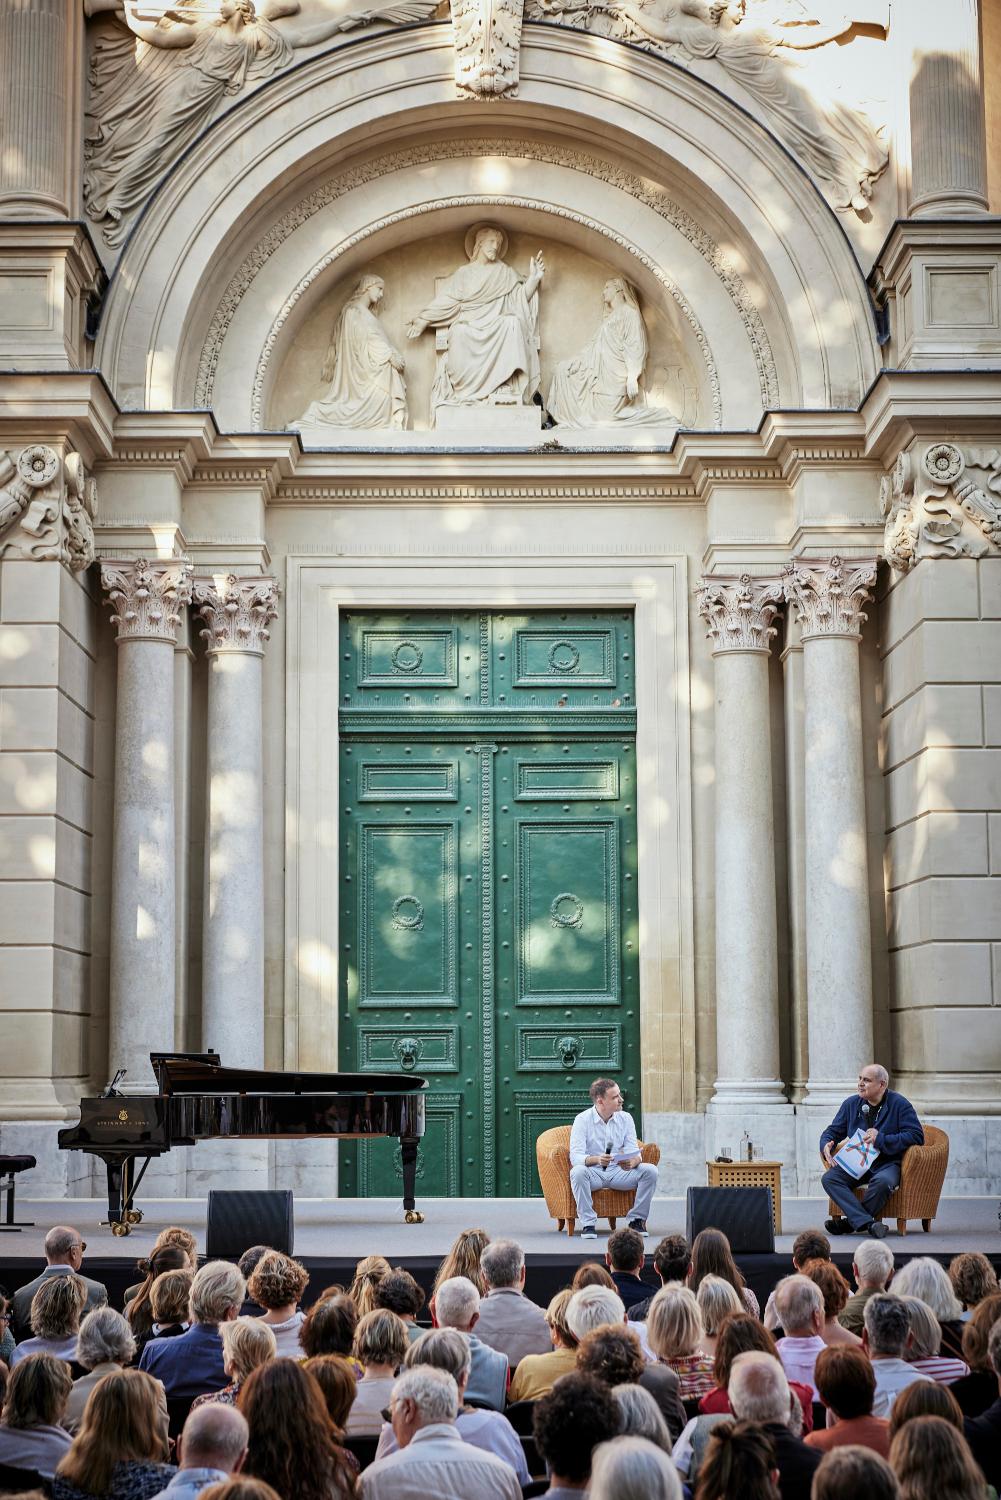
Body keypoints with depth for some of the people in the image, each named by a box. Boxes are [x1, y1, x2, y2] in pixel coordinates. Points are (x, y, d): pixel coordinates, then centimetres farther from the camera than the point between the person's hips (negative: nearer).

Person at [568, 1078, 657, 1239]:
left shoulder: (625, 1118, 3)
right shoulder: (582, 1120, -9)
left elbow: (634, 1152, -3)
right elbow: (575, 1157, -19)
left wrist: (632, 1162, -29)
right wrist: (596, 1159, -40)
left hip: (618, 1172, 3)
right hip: (594, 1173, -3)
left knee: (650, 1170, -20)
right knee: (578, 1171, -36)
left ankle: (637, 1220, -9)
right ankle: (588, 1223, -25)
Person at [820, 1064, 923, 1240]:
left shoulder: (899, 1104, -3)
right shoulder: (851, 1104, 11)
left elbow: (916, 1136, -10)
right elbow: (833, 1131, 18)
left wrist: (880, 1139, -17)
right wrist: (826, 1145, -7)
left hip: (887, 1163, -4)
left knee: (882, 1182, -39)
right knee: (829, 1178, -25)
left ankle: (851, 1222, -19)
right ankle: (868, 1223, -35)